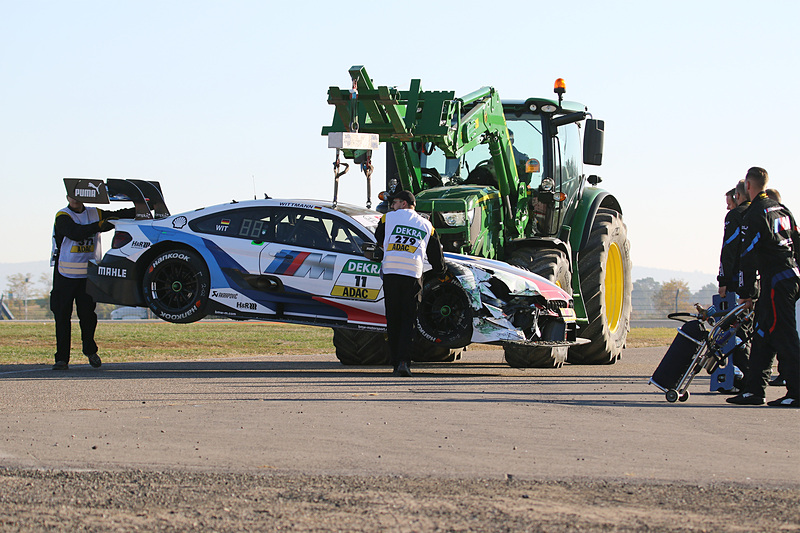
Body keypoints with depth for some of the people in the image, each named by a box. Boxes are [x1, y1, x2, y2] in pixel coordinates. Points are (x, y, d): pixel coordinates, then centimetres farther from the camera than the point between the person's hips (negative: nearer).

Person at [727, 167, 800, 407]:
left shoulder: (755, 215, -10)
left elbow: (749, 257, -11)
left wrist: (746, 293, -5)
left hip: (776, 280, -9)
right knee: (762, 335, 11)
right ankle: (754, 390, 12)